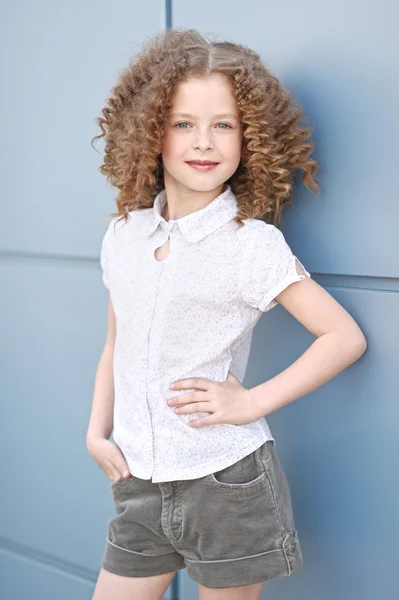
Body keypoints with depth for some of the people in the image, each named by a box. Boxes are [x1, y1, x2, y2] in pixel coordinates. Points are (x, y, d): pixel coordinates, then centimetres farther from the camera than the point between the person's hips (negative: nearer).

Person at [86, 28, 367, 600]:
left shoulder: (253, 243, -11)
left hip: (227, 485, -4)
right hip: (140, 483, 5)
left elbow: (345, 337, -9)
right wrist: (97, 433, 5)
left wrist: (252, 402, -13)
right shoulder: (122, 236, 4)